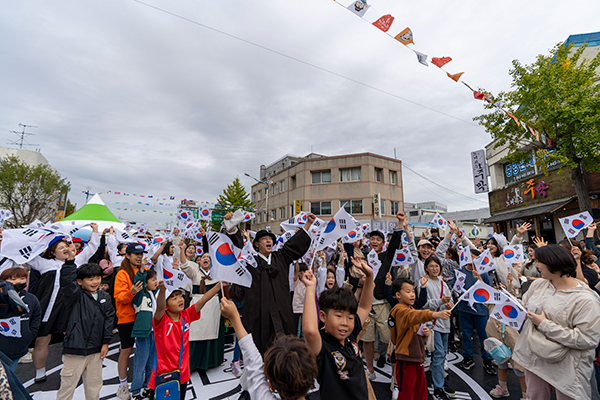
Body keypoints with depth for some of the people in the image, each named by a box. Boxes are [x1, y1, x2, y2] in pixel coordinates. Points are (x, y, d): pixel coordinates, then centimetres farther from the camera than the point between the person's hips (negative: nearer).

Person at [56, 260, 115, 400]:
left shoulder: (105, 297, 4)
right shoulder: (76, 296, -8)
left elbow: (108, 320, 6)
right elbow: (67, 280, -27)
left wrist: (106, 342, 4)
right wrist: (70, 260, -36)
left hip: (96, 349, 4)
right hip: (75, 348, -4)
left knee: (94, 383, 18)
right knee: (68, 383, 6)